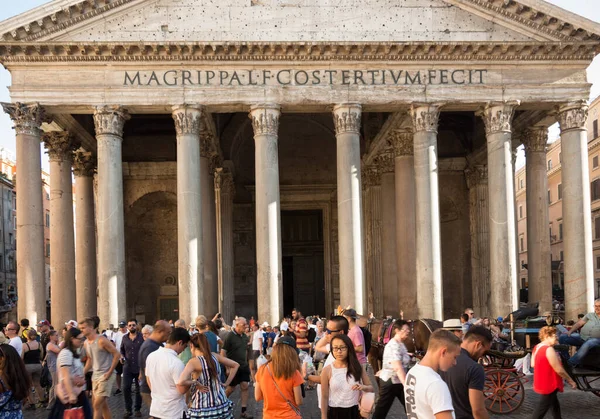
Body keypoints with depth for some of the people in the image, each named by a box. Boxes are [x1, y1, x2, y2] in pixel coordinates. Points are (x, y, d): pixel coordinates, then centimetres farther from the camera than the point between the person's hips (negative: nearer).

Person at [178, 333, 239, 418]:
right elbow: (236, 365, 14)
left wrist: (196, 383, -14)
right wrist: (226, 383, 11)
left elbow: (181, 382, -31)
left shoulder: (194, 362, -14)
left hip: (203, 409, -5)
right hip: (221, 404, 5)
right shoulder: (215, 356, 2)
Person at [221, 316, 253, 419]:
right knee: (231, 388, 5)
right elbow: (223, 352, -15)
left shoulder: (245, 336, 5)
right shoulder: (230, 336, -15)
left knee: (245, 386, -1)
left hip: (243, 366, 5)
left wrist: (246, 362, 15)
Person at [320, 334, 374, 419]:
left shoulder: (357, 367, -2)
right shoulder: (327, 370, -8)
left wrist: (363, 387, -17)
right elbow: (324, 397, -4)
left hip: (354, 412, 2)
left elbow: (371, 388, 6)